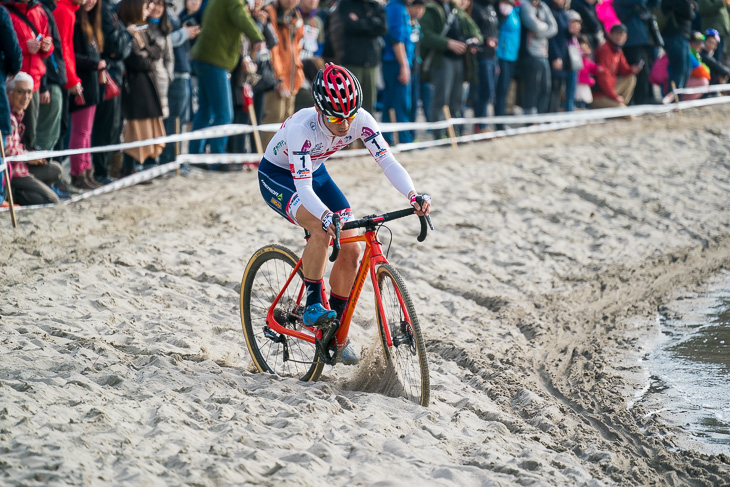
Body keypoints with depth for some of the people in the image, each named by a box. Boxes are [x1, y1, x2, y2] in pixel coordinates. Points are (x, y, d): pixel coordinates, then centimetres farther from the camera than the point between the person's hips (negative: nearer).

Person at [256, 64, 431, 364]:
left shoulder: (360, 120, -25)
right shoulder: (302, 129, -37)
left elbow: (387, 161, -28)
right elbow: (303, 188, -42)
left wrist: (413, 195, -45)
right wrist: (326, 216, -61)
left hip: (316, 173, 6)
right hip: (277, 177, -6)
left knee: (351, 250, -7)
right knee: (323, 229, -34)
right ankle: (312, 305, -17)